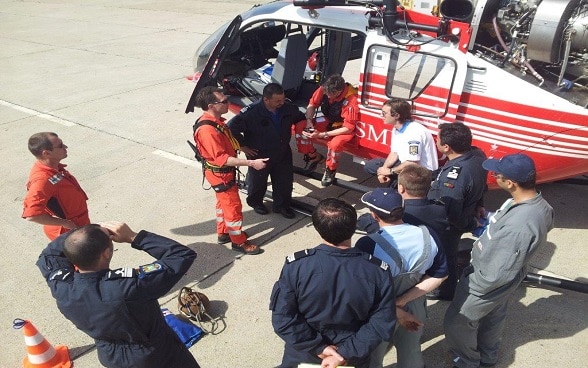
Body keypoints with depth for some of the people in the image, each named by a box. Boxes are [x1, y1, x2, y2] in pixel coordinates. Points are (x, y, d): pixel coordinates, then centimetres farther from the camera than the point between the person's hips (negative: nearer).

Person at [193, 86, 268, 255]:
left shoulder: (216, 120, -1)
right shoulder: (207, 130, -32)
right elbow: (222, 159, -33)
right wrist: (251, 163, -34)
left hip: (225, 171, 10)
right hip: (220, 174, -10)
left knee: (224, 202, 23)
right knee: (234, 206, 3)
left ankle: (223, 233, 41)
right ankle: (239, 242, 19)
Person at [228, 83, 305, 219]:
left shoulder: (288, 108, -12)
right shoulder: (252, 112, -28)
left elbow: (301, 119, 11)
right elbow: (231, 127, -26)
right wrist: (243, 146, -18)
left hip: (283, 154, 4)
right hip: (260, 156, -4)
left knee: (285, 181, 15)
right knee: (258, 182, 18)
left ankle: (282, 205, 39)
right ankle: (255, 202, 47)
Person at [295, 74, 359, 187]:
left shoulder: (351, 100, -33)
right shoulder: (324, 89, -18)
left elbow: (348, 128, -28)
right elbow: (312, 104, 0)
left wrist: (322, 135, -31)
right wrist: (309, 121, -19)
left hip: (343, 128, -6)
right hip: (328, 122, 6)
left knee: (335, 143, -38)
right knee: (300, 128, -12)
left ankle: (330, 170, -6)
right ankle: (314, 156, 9)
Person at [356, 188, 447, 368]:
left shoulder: (368, 245, -31)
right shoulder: (428, 235, -16)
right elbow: (440, 275, -8)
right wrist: (403, 300, -14)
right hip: (415, 309, 4)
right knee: (411, 353, 31)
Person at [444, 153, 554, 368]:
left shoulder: (519, 226, -41)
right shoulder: (535, 202, -12)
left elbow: (498, 273, -33)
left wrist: (469, 287, -16)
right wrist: (491, 219, 1)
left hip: (491, 282, -9)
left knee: (456, 323, 13)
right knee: (493, 317, 30)